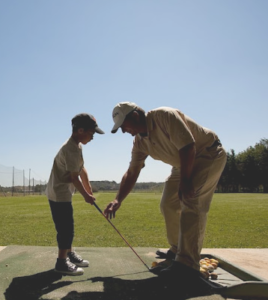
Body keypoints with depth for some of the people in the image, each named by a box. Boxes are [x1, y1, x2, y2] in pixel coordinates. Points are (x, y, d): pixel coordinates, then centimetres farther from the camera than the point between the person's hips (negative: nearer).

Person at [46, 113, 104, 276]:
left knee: (68, 226, 19)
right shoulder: (72, 149, -24)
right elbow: (75, 178, -21)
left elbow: (82, 170, 12)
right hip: (59, 194, -10)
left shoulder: (77, 146, 8)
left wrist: (89, 190, 12)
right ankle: (62, 262, 7)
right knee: (66, 227, -4)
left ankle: (69, 254, 32)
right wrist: (86, 195, -9)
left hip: (63, 193, 10)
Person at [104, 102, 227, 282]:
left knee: (191, 203, -21)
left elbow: (187, 147, -29)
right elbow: (131, 173, 2)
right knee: (168, 205, 9)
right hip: (183, 164, 9)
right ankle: (177, 251, 25)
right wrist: (118, 200, -7)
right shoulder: (140, 141, -1)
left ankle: (187, 265, -19)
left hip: (209, 155, -9)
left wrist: (184, 181, -25)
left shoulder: (164, 116, -26)